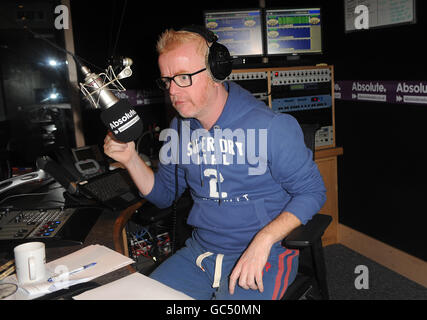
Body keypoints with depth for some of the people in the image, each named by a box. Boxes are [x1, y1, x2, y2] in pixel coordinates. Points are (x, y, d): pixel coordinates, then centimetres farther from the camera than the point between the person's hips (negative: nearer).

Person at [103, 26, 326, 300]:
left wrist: (263, 240, -22)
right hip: (199, 251, 5)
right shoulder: (180, 128, 5)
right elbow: (164, 195, 14)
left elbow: (312, 191, -10)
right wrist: (131, 159, -4)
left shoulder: (271, 127, -15)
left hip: (265, 255, -5)